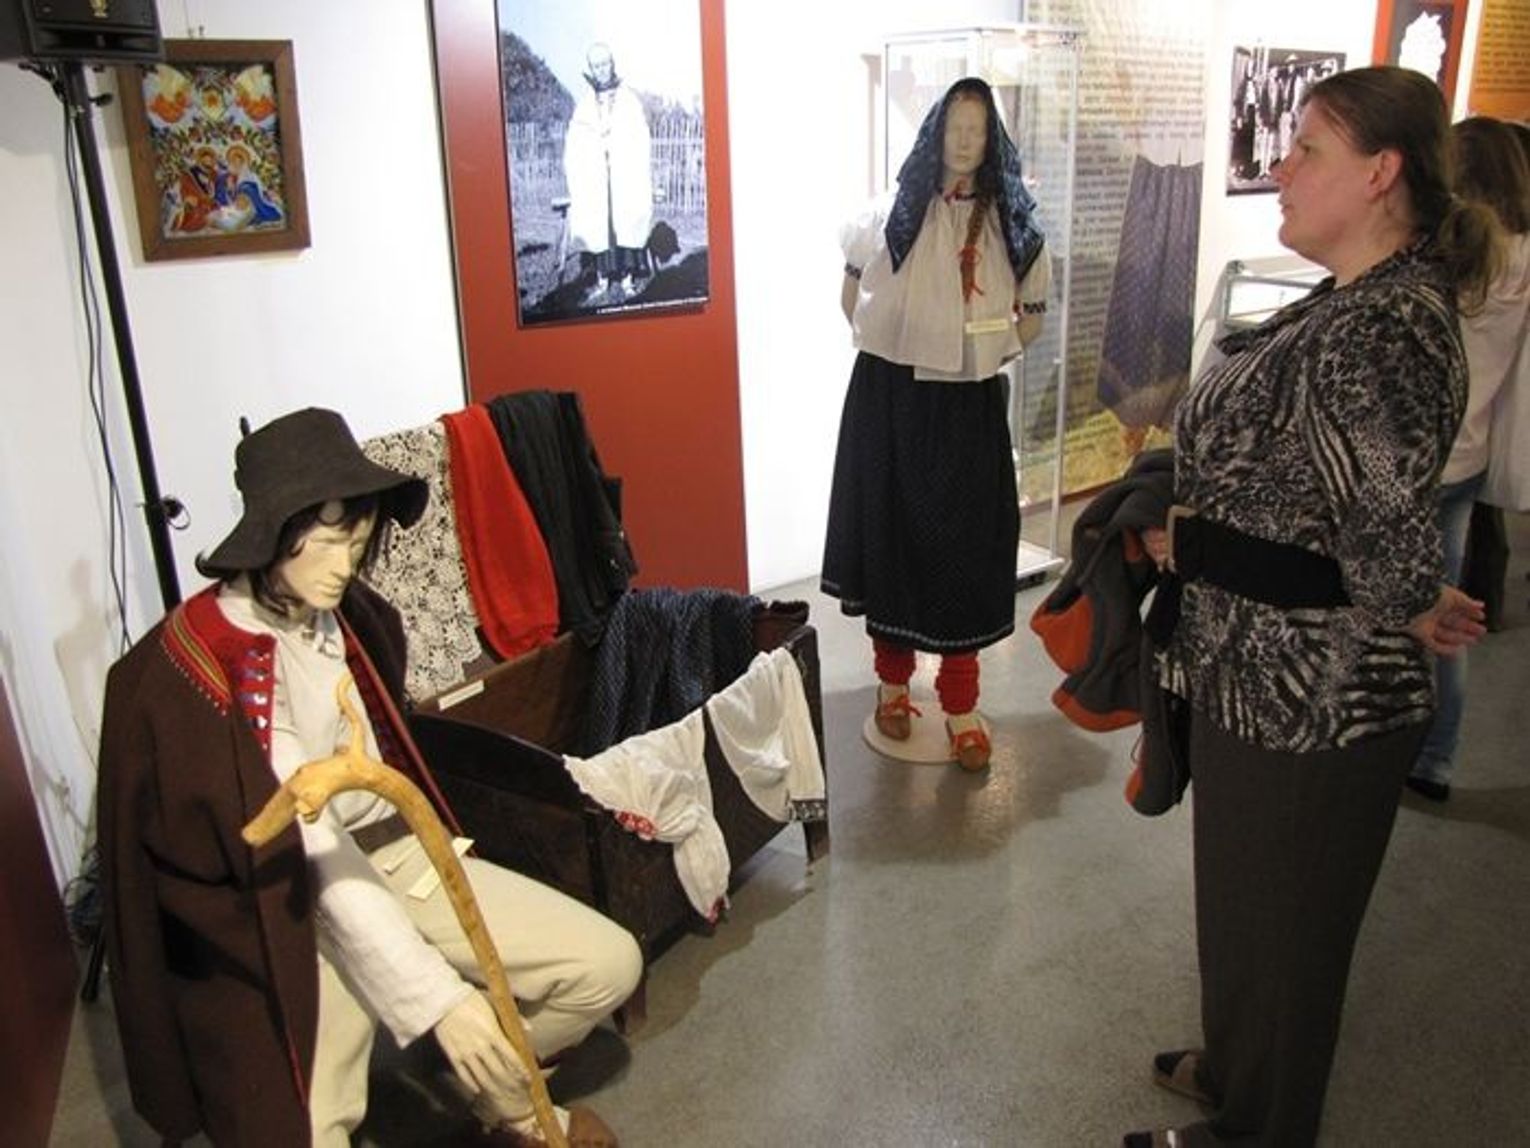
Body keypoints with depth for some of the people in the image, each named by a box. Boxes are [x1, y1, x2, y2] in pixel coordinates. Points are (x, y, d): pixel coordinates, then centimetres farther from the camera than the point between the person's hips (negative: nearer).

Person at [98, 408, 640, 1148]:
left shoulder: (346, 615, 0)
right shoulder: (207, 658, -22)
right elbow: (312, 852, -27)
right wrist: (438, 996, -31)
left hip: (396, 853, 6)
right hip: (300, 906, -6)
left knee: (608, 963, -4)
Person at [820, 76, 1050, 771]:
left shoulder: (1012, 225, 3)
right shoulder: (890, 214, 1)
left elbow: (1031, 316, 13)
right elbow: (852, 292, 14)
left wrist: (984, 356, 2)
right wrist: (886, 348, 6)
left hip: (970, 407, 0)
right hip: (889, 399, 0)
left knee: (966, 545, 2)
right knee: (890, 530, 7)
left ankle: (960, 703, 14)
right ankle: (892, 679, 25)